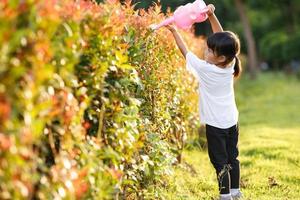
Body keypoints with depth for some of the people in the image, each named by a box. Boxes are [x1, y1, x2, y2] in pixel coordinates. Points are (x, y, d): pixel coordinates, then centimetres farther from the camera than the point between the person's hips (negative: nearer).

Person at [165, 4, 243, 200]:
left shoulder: (205, 69, -20)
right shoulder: (230, 64, -7)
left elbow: (186, 52, -8)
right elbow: (221, 39, 2)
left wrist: (174, 31, 2)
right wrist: (212, 16, -2)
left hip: (215, 124, -6)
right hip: (232, 121, 6)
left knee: (220, 161, 1)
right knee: (232, 158, 17)